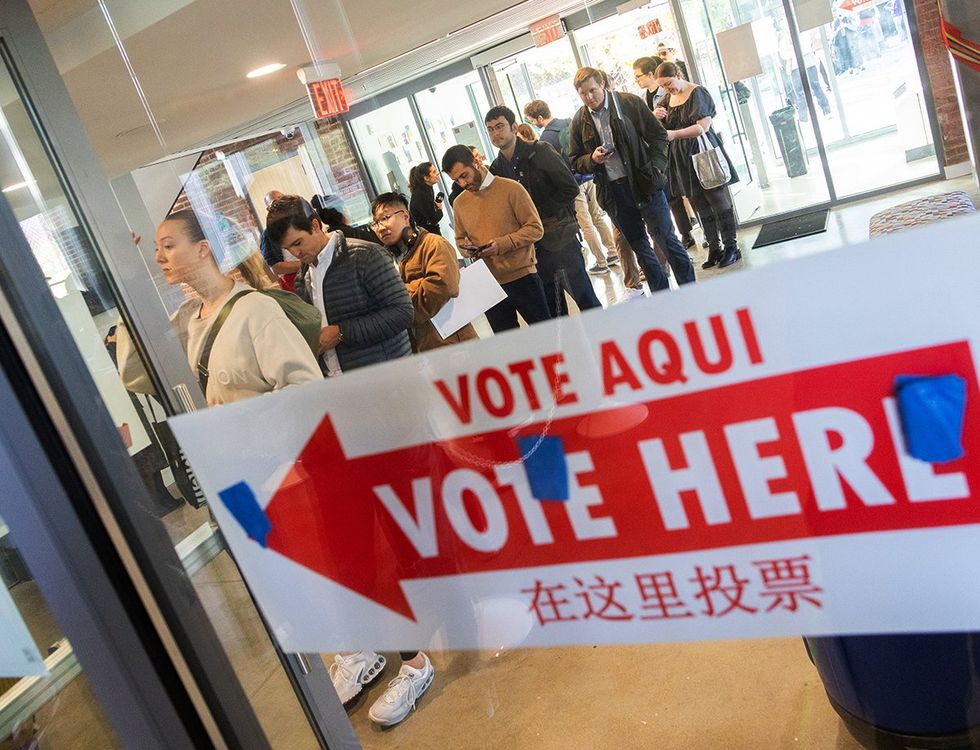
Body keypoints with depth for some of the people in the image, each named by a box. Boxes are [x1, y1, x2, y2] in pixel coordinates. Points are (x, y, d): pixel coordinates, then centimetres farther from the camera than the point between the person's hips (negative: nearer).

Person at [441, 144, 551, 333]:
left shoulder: (511, 188, -7)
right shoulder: (460, 203, 7)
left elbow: (535, 228, -8)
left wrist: (503, 244, -20)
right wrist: (467, 248, -5)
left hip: (522, 277, -4)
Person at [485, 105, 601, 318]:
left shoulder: (540, 152, -6)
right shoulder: (496, 169, 8)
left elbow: (570, 189, -10)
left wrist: (539, 214, -11)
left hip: (560, 238, -5)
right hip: (532, 245, 5)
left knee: (585, 298, -1)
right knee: (553, 308, 12)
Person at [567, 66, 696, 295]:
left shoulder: (630, 103, -3)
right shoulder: (579, 121, 5)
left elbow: (659, 135, 0)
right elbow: (575, 161, 11)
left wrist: (654, 168, -10)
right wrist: (592, 159, -9)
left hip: (645, 184, -3)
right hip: (613, 193, 3)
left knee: (666, 239, -2)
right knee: (639, 246, 10)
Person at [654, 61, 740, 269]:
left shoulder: (697, 93, -8)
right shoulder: (668, 100, 13)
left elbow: (703, 127, -18)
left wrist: (675, 134, -25)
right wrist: (655, 117, -3)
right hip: (683, 159, 7)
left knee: (718, 201, -2)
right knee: (701, 207, 8)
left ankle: (731, 247, 4)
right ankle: (714, 249, 14)